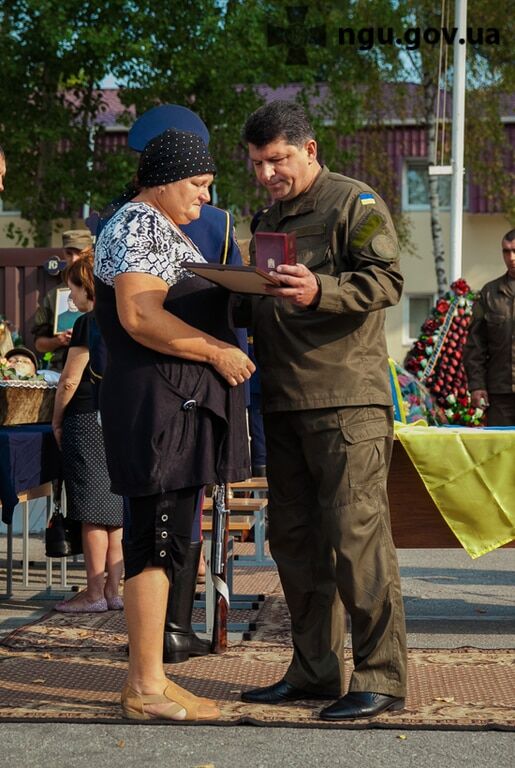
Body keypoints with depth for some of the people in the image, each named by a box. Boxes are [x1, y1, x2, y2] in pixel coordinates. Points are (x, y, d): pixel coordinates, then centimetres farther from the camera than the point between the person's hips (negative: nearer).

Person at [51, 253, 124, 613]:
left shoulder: (88, 323, -11)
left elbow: (69, 381, -11)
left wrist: (57, 420, 1)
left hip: (88, 420, -7)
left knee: (93, 513, -3)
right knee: (116, 511, 9)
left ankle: (94, 593, 0)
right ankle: (113, 590, 12)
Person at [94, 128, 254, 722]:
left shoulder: (163, 229, 25)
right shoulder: (138, 225, -9)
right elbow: (139, 315, -21)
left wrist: (241, 292, 20)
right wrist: (217, 351, -16)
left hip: (180, 402, 11)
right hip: (157, 401, -11)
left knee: (164, 542, 10)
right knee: (156, 542, -9)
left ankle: (149, 678, 14)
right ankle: (145, 688, -5)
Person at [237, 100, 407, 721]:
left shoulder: (354, 203, -1)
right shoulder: (269, 220, 22)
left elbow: (385, 281, -14)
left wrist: (320, 291, -28)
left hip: (347, 399, -8)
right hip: (284, 402, 8)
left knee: (357, 536, -9)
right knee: (294, 539, 9)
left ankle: (381, 678, -2)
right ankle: (314, 671, 19)